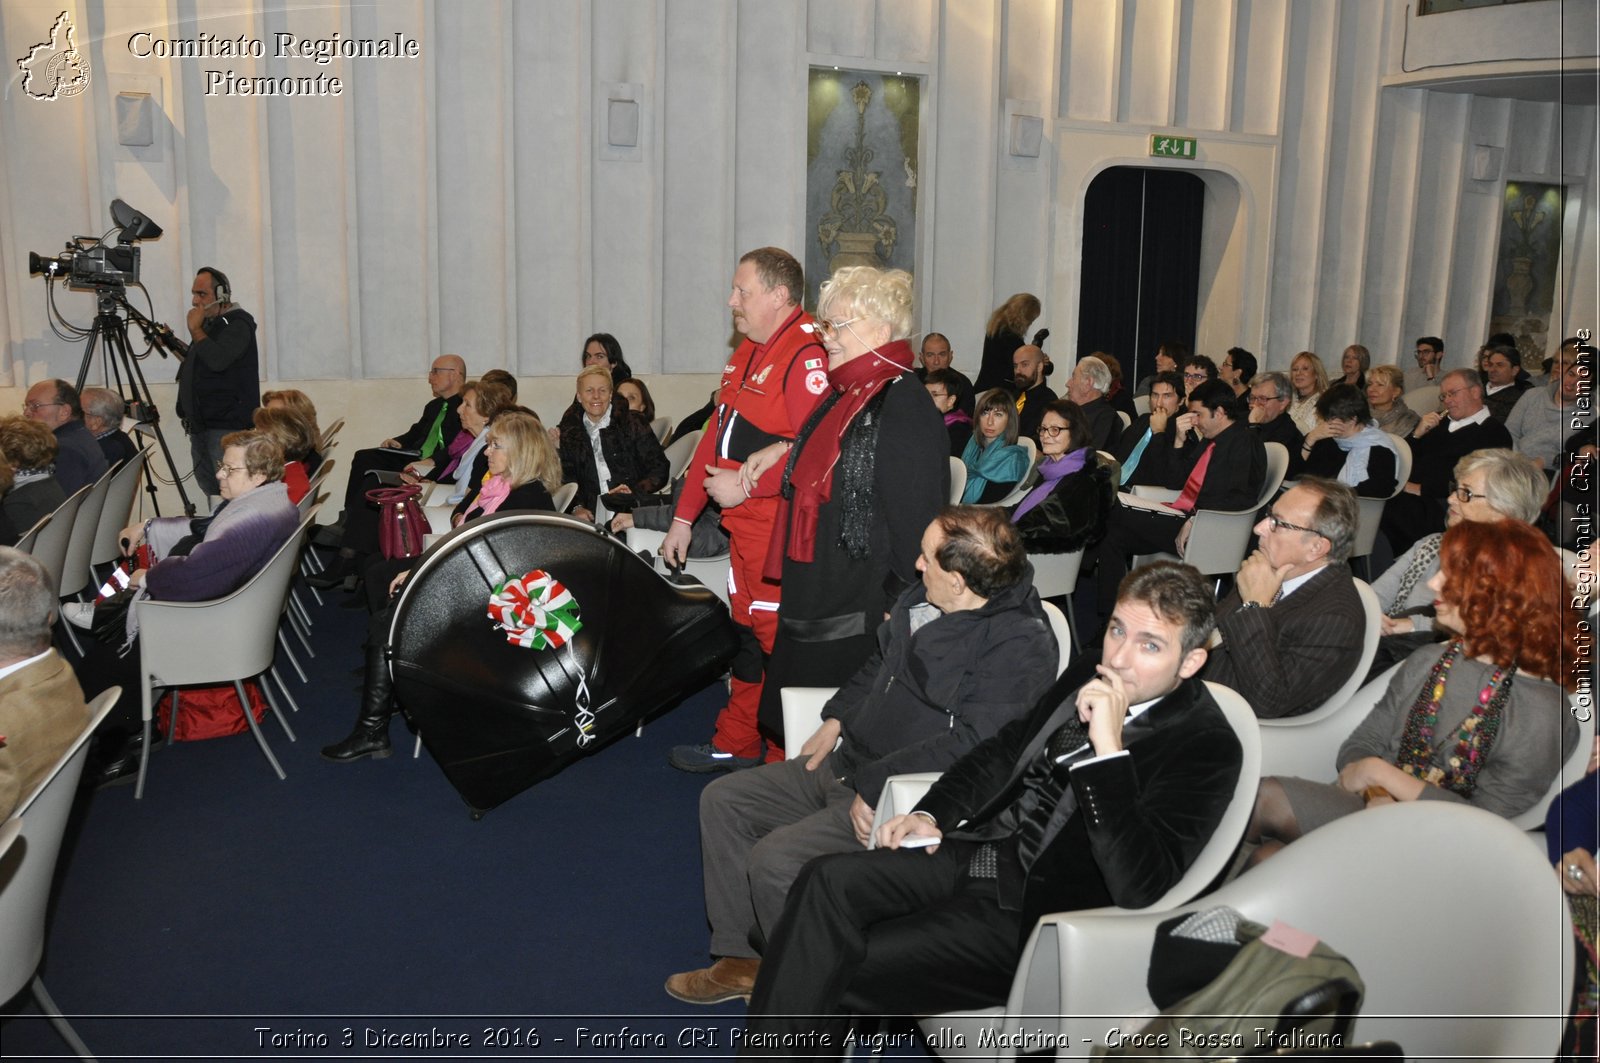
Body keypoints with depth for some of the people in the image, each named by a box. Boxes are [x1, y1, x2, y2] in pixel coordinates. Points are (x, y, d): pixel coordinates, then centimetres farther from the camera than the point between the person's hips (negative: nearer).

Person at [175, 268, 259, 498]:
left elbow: (217, 360, -27)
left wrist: (195, 330, -14)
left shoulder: (237, 325, -10)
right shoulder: (209, 324, 19)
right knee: (209, 491, 10)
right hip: (201, 425, 10)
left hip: (227, 428, -10)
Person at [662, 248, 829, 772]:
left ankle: (785, 762, 15)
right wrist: (684, 516, 19)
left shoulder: (807, 356, -17)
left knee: (778, 638, 0)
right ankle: (735, 746, 33)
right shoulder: (748, 352, 15)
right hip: (744, 525, 10)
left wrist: (747, 483, -20)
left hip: (783, 531, -10)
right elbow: (717, 434, 19)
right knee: (747, 633, 19)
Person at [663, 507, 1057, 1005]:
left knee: (775, 860, -23)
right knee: (723, 800, 9)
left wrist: (875, 787, -25)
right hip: (845, 766, 10)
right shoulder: (926, 599, 5)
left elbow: (969, 742, -30)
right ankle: (740, 959, 17)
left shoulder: (1020, 643, -22)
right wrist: (836, 720, 13)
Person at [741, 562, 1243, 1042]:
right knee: (829, 880, -15)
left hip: (1028, 915, -7)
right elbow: (1005, 748, 20)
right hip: (981, 853, 7)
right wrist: (932, 814, 6)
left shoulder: (1207, 747, -15)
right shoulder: (1089, 674, 7)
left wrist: (1109, 748, -31)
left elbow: (1137, 886, -27)